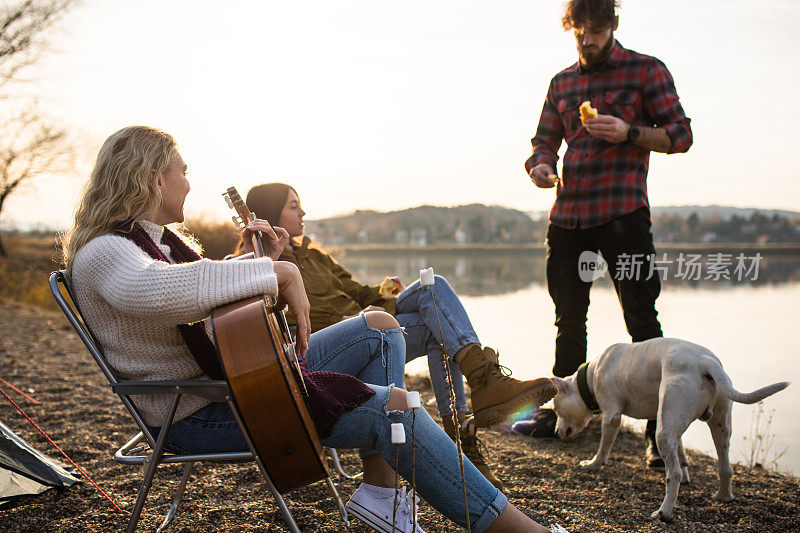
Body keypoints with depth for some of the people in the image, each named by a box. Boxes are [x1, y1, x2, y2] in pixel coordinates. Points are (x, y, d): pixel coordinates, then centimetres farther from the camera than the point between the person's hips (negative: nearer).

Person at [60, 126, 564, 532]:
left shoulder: (163, 237, 14)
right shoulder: (103, 253, -17)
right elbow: (169, 291, -40)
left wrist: (262, 258, 9)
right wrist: (276, 272, -31)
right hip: (197, 415, -10)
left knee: (381, 328, 10)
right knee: (394, 406, -19)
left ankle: (380, 491, 0)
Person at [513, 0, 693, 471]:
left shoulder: (646, 71, 3)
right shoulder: (562, 83, 18)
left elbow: (681, 134, 0)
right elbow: (545, 138, 18)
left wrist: (629, 134, -17)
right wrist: (540, 165, -5)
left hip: (622, 214, -5)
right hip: (568, 215, 5)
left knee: (642, 321, -7)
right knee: (569, 320, 13)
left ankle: (659, 431, -2)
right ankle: (560, 412, 27)